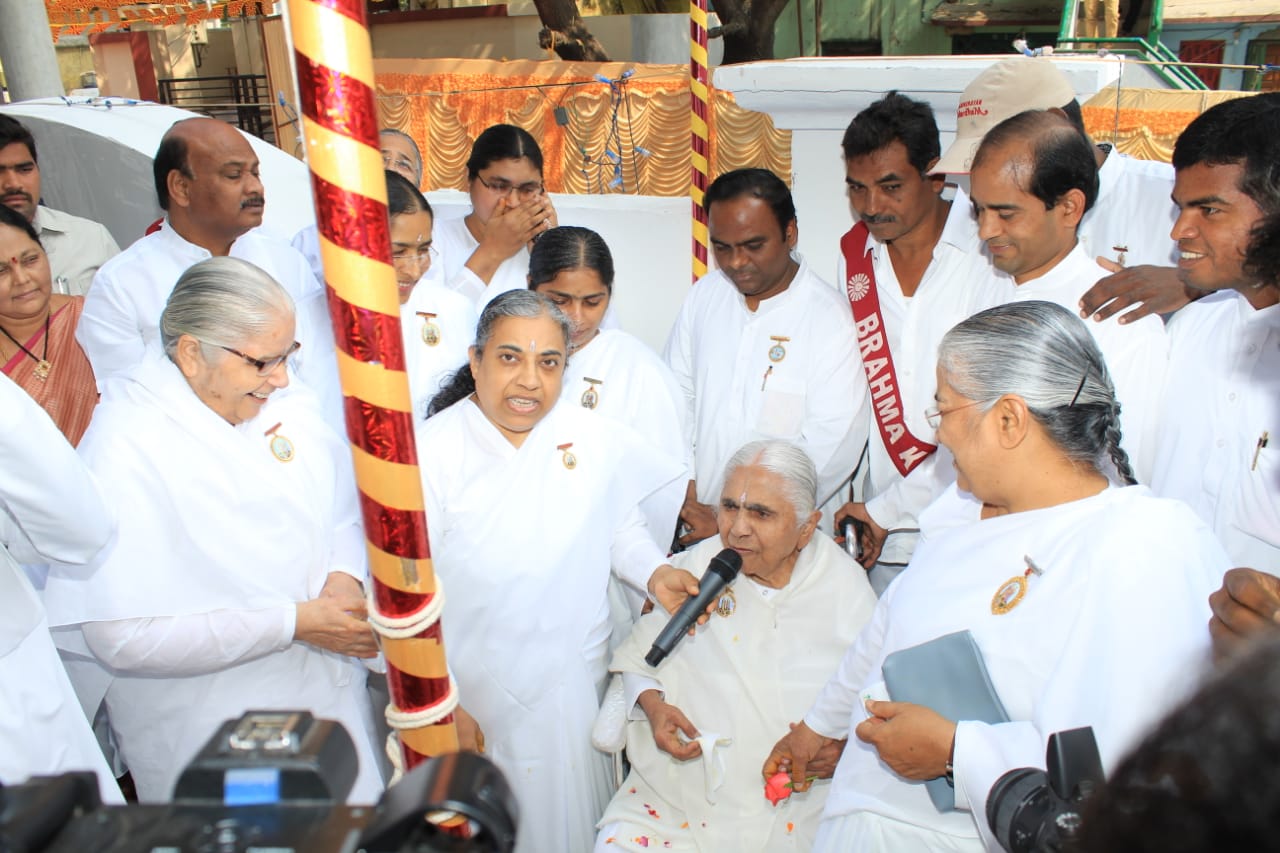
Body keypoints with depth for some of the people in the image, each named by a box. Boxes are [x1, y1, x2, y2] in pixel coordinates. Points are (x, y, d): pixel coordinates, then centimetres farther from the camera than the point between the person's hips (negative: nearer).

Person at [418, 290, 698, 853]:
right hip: (475, 697, -2)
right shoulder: (432, 452, -14)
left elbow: (620, 526, 11)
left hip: (579, 687, 3)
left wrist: (654, 573, -9)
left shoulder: (594, 439, -6)